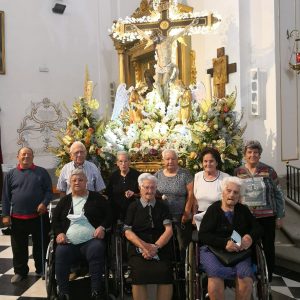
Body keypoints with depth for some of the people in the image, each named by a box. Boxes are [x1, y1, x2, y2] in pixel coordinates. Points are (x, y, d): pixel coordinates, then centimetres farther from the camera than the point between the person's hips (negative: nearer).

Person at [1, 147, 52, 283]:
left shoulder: (41, 172, 2)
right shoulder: (11, 174, 5)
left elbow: (49, 190, 1)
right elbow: (6, 196, 5)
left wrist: (44, 203, -16)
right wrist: (5, 215, 0)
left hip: (39, 216, -1)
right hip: (17, 218, 1)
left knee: (41, 245, 10)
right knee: (19, 247, 11)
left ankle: (41, 269, 27)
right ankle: (20, 271, 27)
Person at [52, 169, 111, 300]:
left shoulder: (97, 198, 11)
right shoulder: (65, 201, 20)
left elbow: (109, 215, 9)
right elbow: (55, 220, 19)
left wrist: (102, 227, -10)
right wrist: (59, 233, 0)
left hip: (91, 240, -2)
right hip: (69, 242, 3)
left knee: (96, 249, -35)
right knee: (60, 253, -29)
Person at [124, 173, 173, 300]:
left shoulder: (162, 206, 13)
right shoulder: (133, 207, 11)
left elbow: (169, 230, 4)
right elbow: (128, 232, 3)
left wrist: (156, 246, -13)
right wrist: (144, 246, -13)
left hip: (161, 246, 1)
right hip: (138, 247, 0)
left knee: (164, 271, -27)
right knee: (139, 272, -28)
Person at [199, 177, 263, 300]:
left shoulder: (243, 210, 15)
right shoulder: (213, 210, 2)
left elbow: (257, 228, 16)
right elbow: (202, 235, -6)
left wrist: (250, 237, -8)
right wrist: (224, 243, -20)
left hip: (239, 250, 3)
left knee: (245, 274, -27)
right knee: (215, 273, -32)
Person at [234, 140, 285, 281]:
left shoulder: (269, 170, -2)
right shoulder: (237, 172, 0)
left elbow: (278, 194, 2)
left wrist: (280, 216, 1)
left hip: (267, 217, 0)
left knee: (268, 249, 10)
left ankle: (268, 279, 27)